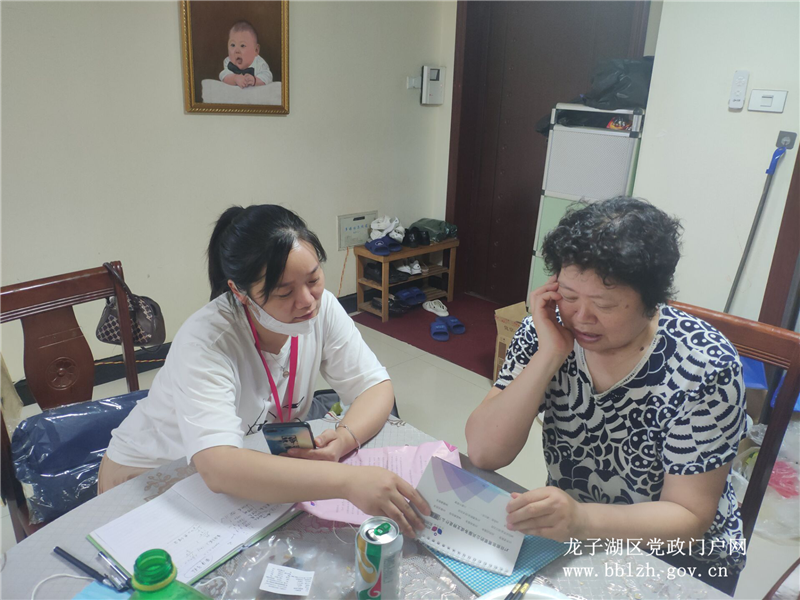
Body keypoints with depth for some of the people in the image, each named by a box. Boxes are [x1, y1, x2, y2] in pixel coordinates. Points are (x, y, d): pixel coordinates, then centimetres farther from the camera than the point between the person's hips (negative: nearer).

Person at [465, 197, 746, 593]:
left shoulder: (704, 368, -21)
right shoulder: (546, 332, -13)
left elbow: (689, 517, -18)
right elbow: (484, 454, -18)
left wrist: (581, 518, -36)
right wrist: (549, 356, -28)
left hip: (677, 557, -2)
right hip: (568, 533, 3)